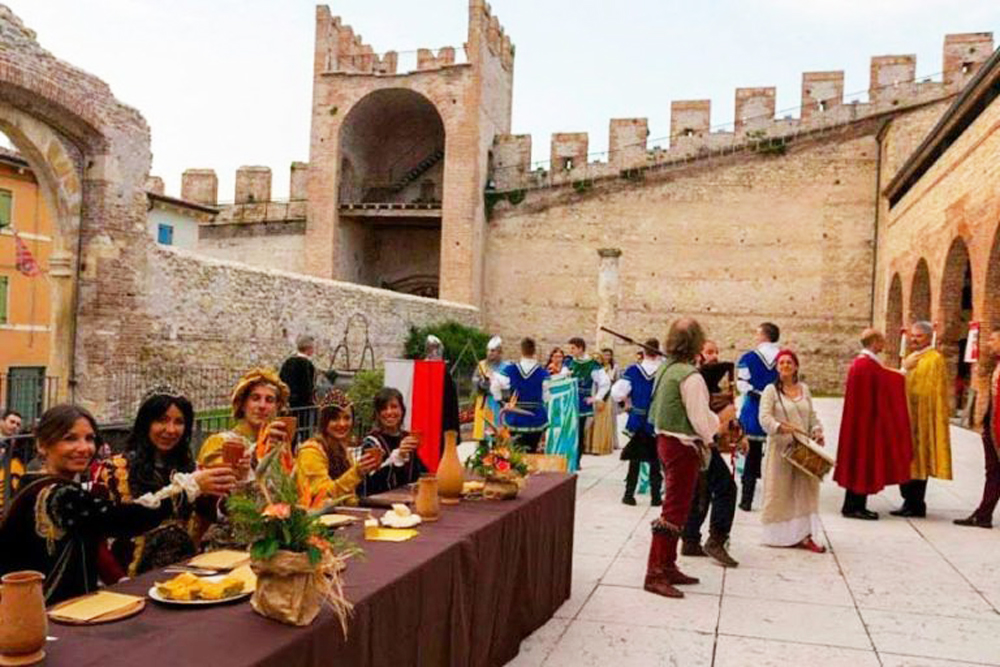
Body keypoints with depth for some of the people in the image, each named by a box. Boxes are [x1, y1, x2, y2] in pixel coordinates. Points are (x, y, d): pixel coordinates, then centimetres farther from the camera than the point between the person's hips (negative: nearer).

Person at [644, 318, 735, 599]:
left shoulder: (665, 370, 7)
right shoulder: (691, 376, -20)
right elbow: (703, 422, -19)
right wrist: (724, 416, 1)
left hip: (666, 440, 9)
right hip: (684, 447, -9)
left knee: (674, 507, 18)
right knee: (673, 510, -3)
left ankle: (667, 566, 27)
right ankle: (655, 574, 1)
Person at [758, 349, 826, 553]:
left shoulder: (804, 389, 14)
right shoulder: (771, 390, -2)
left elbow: (812, 415, 18)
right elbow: (765, 418, -13)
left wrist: (817, 430, 0)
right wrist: (781, 427, -29)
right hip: (781, 447, -4)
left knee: (805, 489, 0)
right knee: (780, 491, 1)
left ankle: (803, 535, 2)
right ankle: (780, 535, 11)